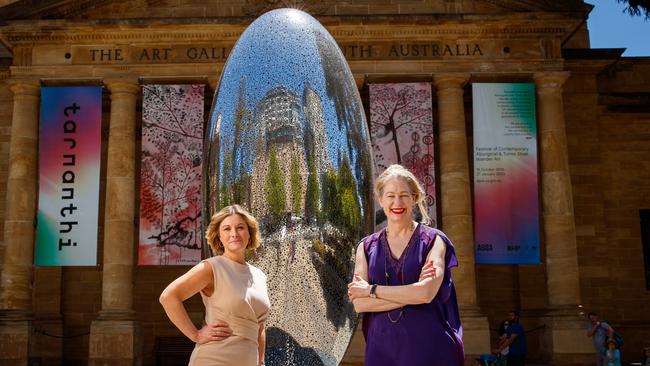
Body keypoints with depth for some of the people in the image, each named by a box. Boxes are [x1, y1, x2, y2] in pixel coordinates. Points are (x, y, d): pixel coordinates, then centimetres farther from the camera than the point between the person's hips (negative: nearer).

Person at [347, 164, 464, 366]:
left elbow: (426, 293, -17)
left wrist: (371, 290, -10)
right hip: (381, 347, 2)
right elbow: (359, 304, -7)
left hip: (428, 347, -2)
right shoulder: (366, 247, 5)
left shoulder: (433, 240, -2)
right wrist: (411, 295, -16)